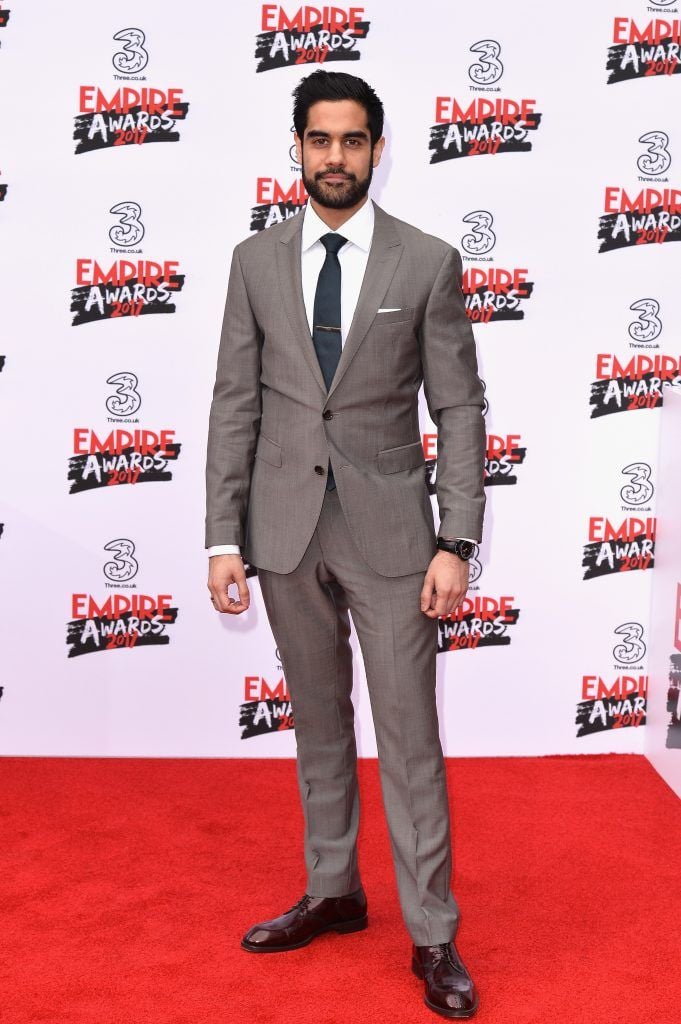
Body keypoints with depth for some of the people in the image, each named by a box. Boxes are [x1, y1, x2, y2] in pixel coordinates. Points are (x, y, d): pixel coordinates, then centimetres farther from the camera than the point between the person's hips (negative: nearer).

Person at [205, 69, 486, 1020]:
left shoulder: (428, 262, -2)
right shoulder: (256, 259, 5)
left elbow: (459, 410, -3)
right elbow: (235, 405, 4)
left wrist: (456, 544, -9)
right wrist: (224, 537, -1)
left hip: (387, 529, -2)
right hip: (287, 529, 3)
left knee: (409, 734, 1)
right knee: (319, 724, 15)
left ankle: (432, 935, 13)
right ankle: (333, 893, 32)